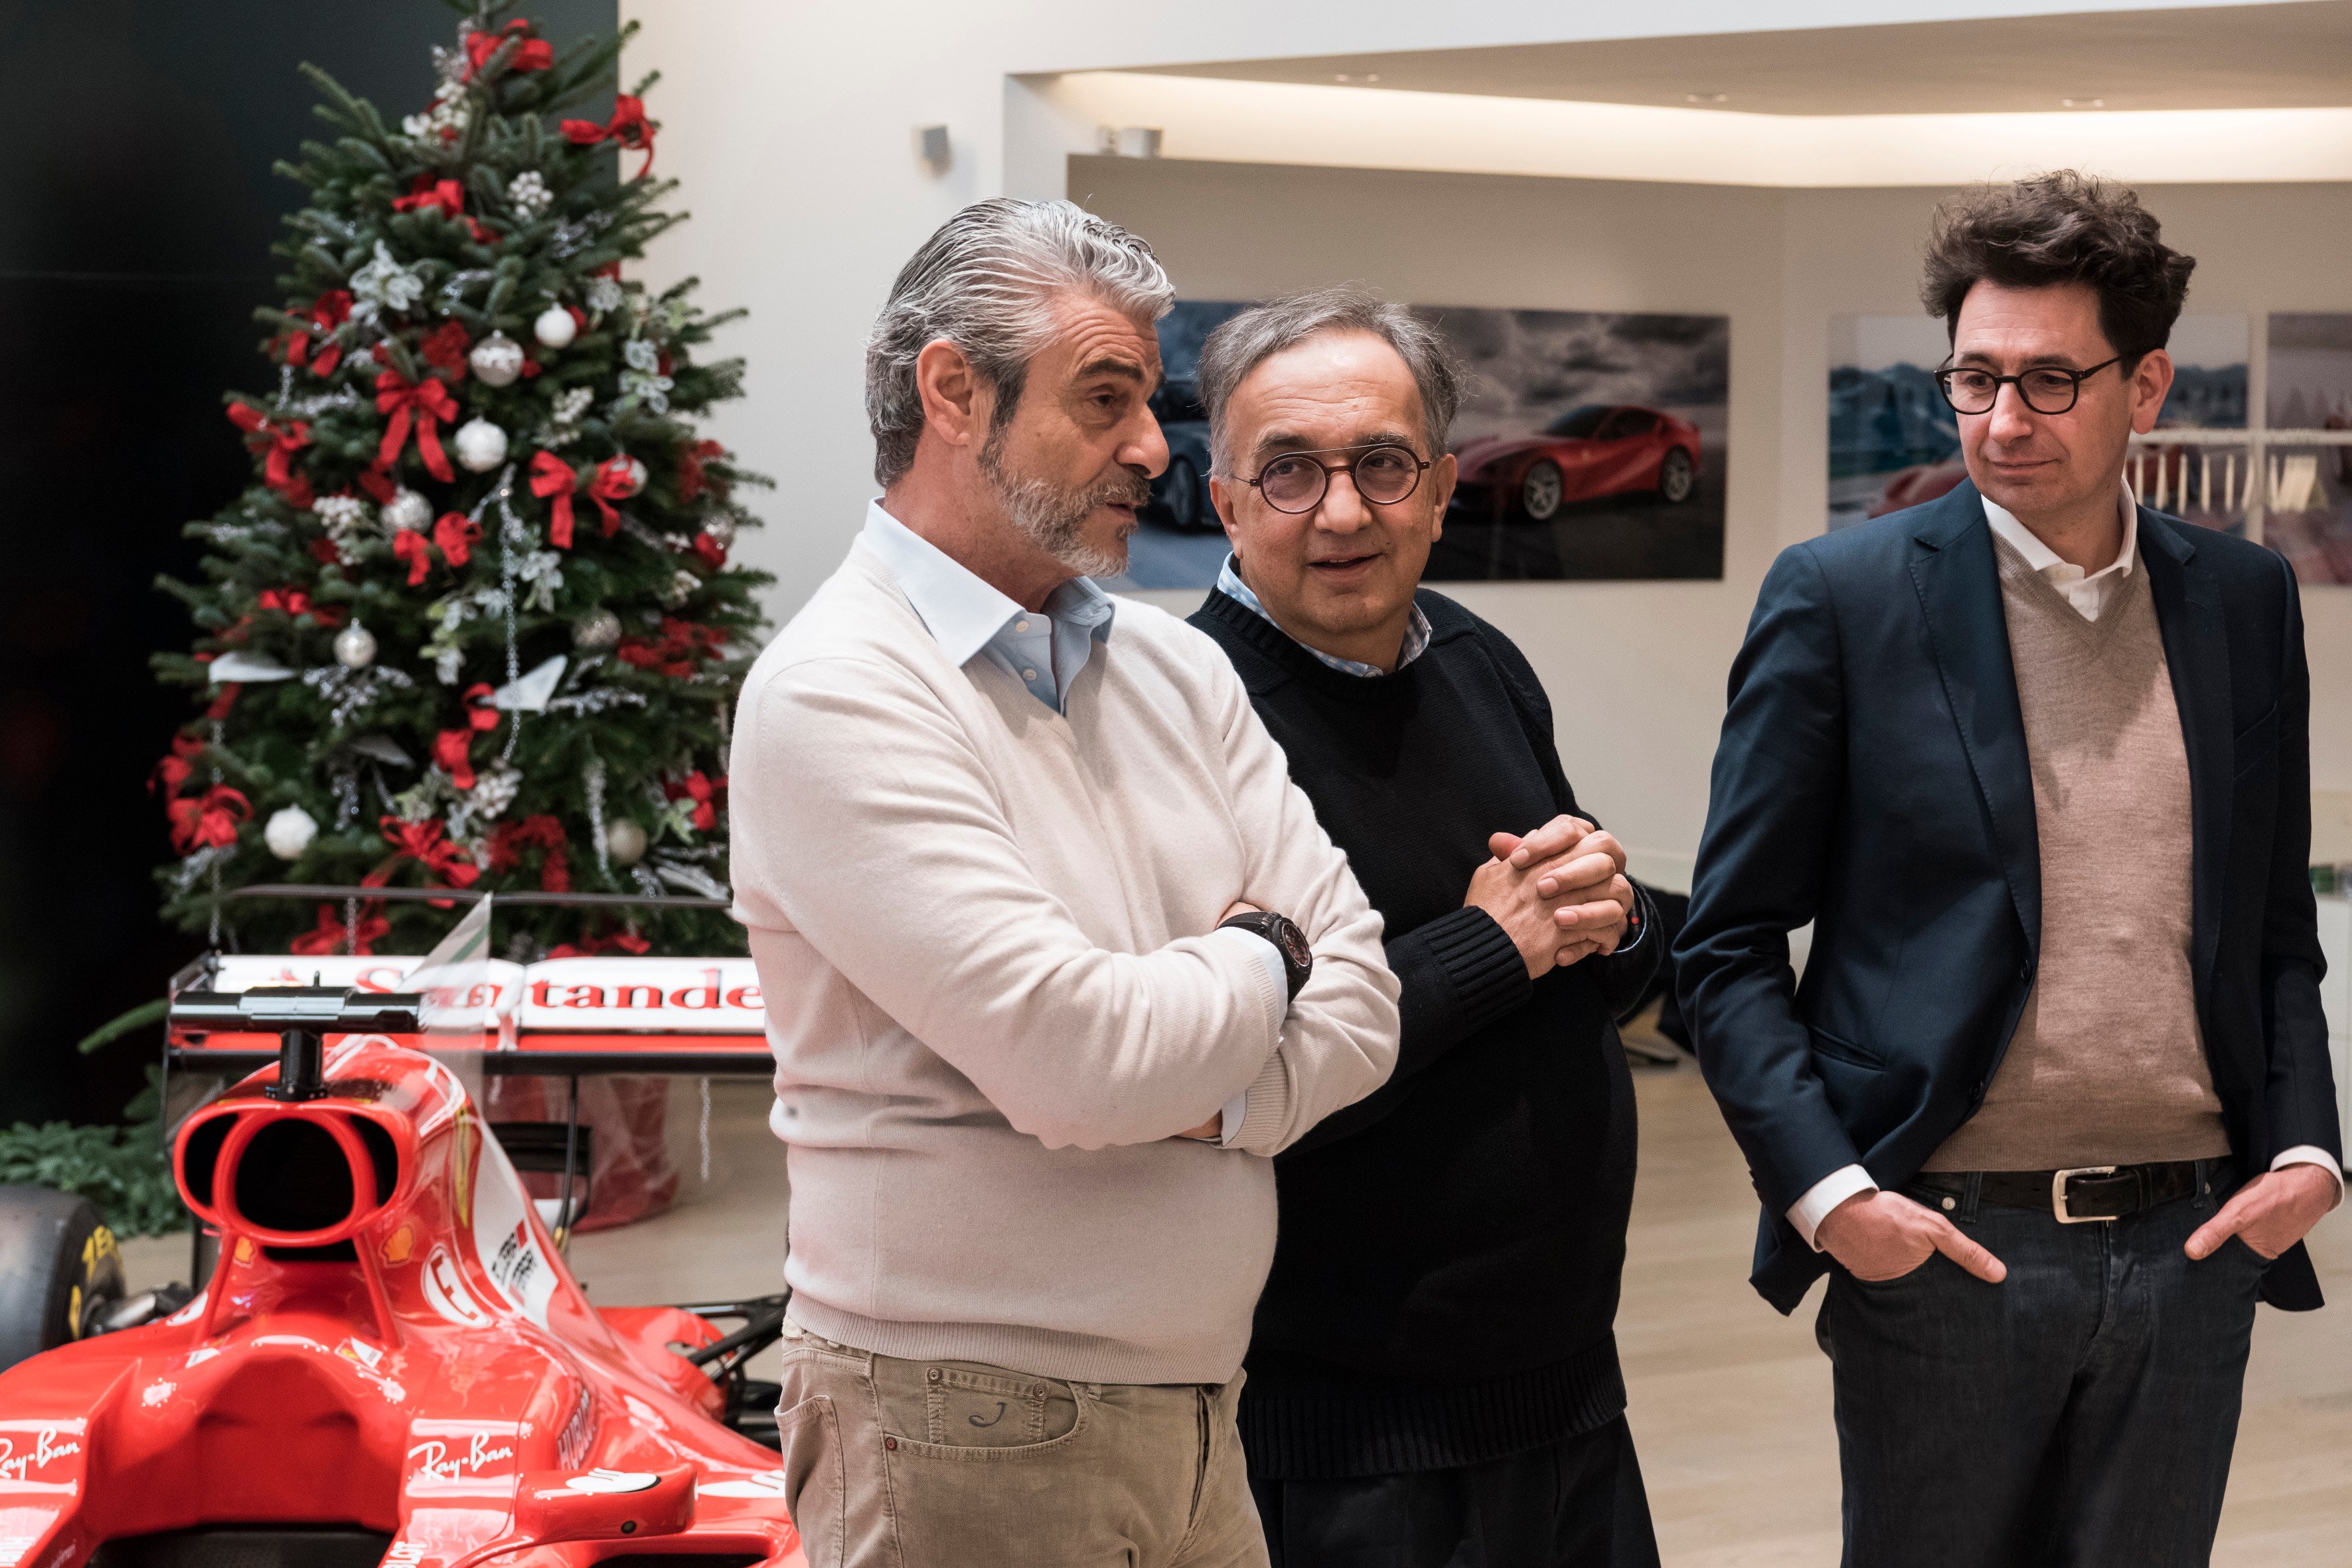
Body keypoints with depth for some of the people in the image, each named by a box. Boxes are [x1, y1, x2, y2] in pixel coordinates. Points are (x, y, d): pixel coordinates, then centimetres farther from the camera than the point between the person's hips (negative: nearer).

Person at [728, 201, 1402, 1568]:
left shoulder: (1177, 671, 10)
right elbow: (1082, 1055, -23)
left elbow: (1358, 1002, 4)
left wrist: (1198, 1100, -15)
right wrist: (1263, 958, -4)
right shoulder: (838, 696, -14)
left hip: (1202, 1412, 7)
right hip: (970, 1431, -6)